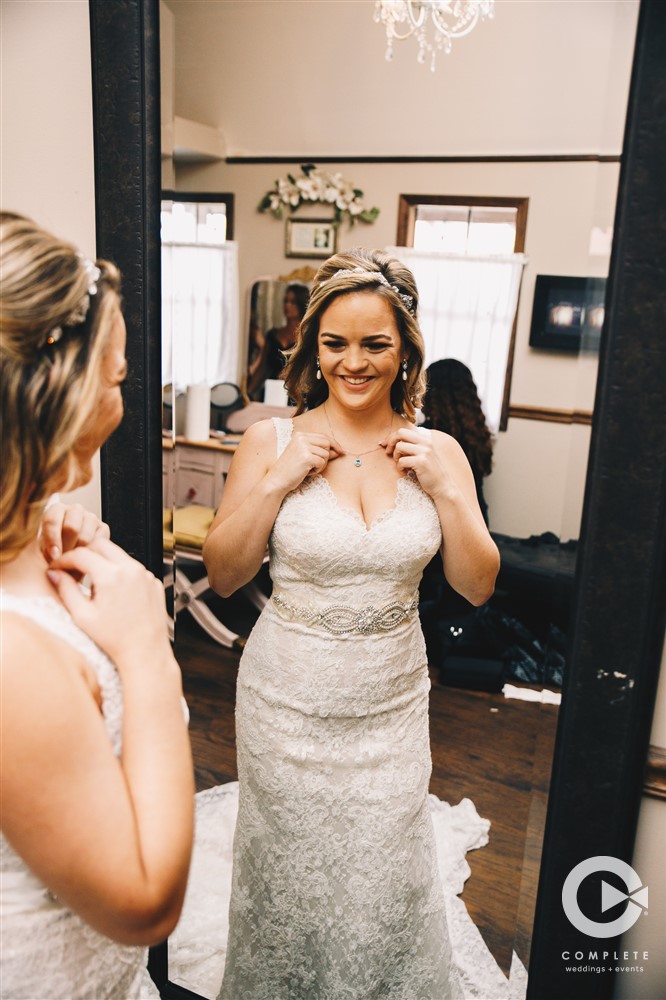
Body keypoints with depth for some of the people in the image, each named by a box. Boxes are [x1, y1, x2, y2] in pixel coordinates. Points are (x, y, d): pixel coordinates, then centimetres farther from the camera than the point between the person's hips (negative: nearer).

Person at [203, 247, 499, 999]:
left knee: (385, 875, 14)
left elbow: (477, 585, -2)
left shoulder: (436, 452, -4)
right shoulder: (271, 441, -9)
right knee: (289, 870, 16)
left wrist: (445, 487, -16)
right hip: (288, 699, -1)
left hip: (391, 700, 1)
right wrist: (277, 481, -19)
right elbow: (223, 575, -7)